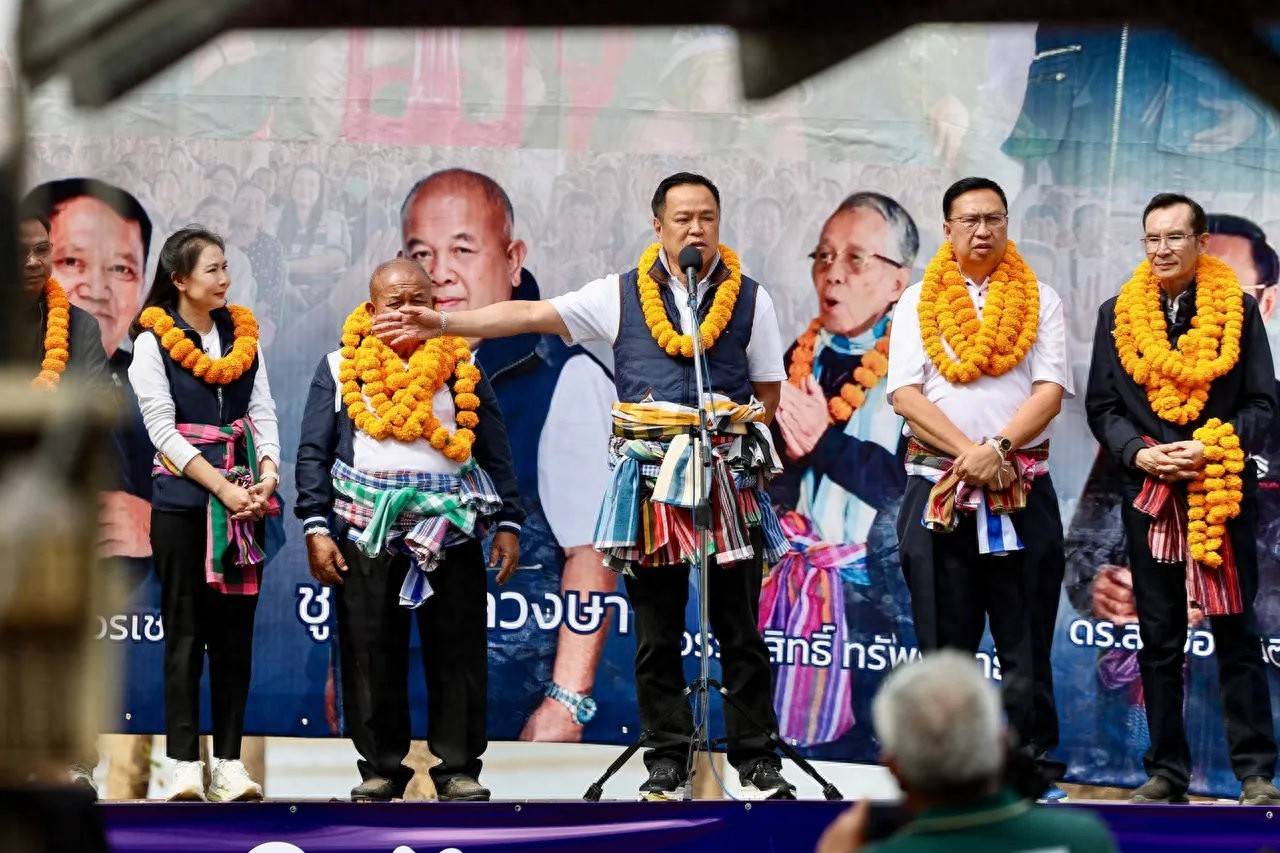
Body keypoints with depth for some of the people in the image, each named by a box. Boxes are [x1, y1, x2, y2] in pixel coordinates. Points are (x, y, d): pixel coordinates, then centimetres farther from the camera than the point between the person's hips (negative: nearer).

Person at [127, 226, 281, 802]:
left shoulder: (243, 333, 10)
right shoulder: (154, 340, -2)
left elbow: (263, 413, 6)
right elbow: (163, 429, -8)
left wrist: (268, 473, -12)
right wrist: (222, 488, -16)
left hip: (244, 495, 4)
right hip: (182, 496, -4)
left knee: (236, 630, 3)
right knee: (185, 631, -2)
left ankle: (230, 762, 6)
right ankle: (185, 763, 0)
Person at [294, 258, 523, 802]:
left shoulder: (461, 369, 9)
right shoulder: (341, 368, 6)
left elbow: (495, 452, 10)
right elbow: (313, 454, 4)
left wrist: (508, 523, 2)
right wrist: (316, 529, -6)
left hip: (451, 528, 1)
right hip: (366, 532, -1)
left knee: (458, 653, 2)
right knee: (371, 655, 2)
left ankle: (458, 768, 10)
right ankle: (380, 767, 12)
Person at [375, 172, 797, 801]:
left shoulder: (749, 299, 6)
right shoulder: (622, 296, 5)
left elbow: (768, 393, 11)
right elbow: (529, 316, -1)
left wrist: (734, 432, -6)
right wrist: (443, 324, -10)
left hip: (730, 482, -1)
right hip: (649, 483, 1)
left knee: (739, 630, 1)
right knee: (655, 635, 4)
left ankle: (756, 761, 8)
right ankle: (667, 762, 12)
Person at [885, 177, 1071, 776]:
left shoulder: (1039, 300, 9)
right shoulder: (918, 302, 9)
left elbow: (1051, 390, -1)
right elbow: (904, 393, -2)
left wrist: (999, 446, -16)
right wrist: (969, 453, -13)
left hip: (1023, 492, 0)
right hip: (937, 491, 0)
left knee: (1026, 640, -1)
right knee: (944, 641, 4)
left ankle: (1033, 758, 4)